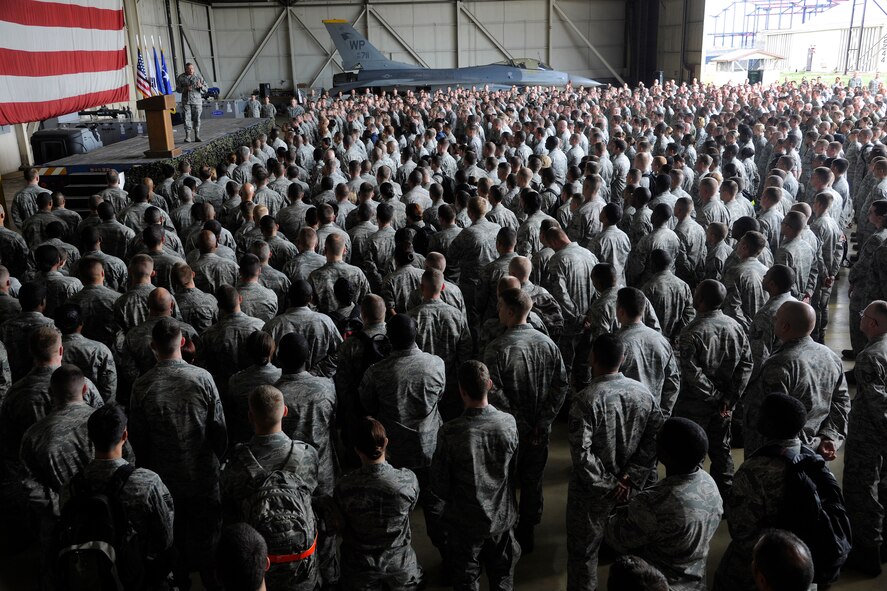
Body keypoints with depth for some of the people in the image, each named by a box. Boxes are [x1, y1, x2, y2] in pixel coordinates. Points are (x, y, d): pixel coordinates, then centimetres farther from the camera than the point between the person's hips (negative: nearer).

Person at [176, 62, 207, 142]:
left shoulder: (198, 76, 5)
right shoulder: (180, 77, 4)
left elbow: (205, 87, 5)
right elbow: (178, 89, 6)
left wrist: (201, 86, -18)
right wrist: (185, 88, -13)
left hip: (197, 100, 0)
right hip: (186, 100, 0)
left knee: (197, 118, 1)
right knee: (187, 118, -6)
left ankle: (197, 136, 7)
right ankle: (187, 137, -6)